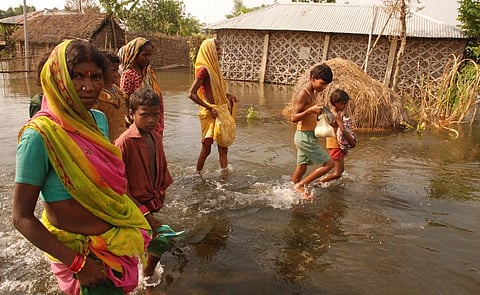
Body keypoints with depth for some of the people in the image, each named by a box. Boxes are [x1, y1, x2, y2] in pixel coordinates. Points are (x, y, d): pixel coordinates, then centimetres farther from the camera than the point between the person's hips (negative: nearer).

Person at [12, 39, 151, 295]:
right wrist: (77, 263, -22)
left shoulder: (99, 119, -5)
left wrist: (143, 216, 7)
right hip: (77, 251, -6)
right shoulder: (40, 135, -24)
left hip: (118, 239, 6)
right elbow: (22, 217, -19)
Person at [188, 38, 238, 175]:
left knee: (223, 143, 16)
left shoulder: (214, 67, 8)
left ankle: (224, 169, 29)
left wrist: (228, 95, 7)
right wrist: (209, 108, -20)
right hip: (211, 113, -9)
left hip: (221, 111, 9)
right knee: (207, 147, 1)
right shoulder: (204, 69, -18)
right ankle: (197, 174, 18)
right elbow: (192, 94, -22)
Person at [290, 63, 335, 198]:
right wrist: (311, 110, -32)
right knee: (329, 163, -5)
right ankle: (300, 185, 1)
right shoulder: (303, 95, -16)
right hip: (305, 136, -9)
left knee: (301, 168, 16)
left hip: (308, 136, 9)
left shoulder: (311, 95, 13)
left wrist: (317, 114, 8)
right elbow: (293, 118, -22)